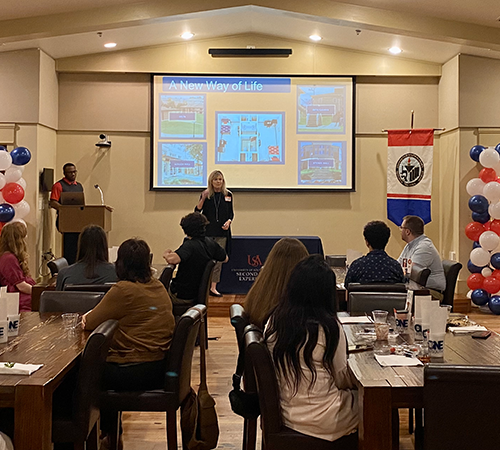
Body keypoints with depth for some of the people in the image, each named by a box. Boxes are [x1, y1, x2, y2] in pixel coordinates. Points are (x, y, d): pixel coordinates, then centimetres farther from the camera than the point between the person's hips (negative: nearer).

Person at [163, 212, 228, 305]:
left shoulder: (189, 245, -29)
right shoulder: (211, 243, -7)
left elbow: (172, 260, -47)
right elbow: (225, 259, 10)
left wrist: (166, 253, -23)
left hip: (181, 296, -7)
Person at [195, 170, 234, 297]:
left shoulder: (228, 195, 6)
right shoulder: (206, 194, 1)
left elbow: (231, 213, 13)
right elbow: (197, 211, -3)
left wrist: (229, 221, -7)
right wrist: (203, 199, -17)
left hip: (222, 232, 2)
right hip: (207, 231, -1)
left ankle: (213, 287, 6)